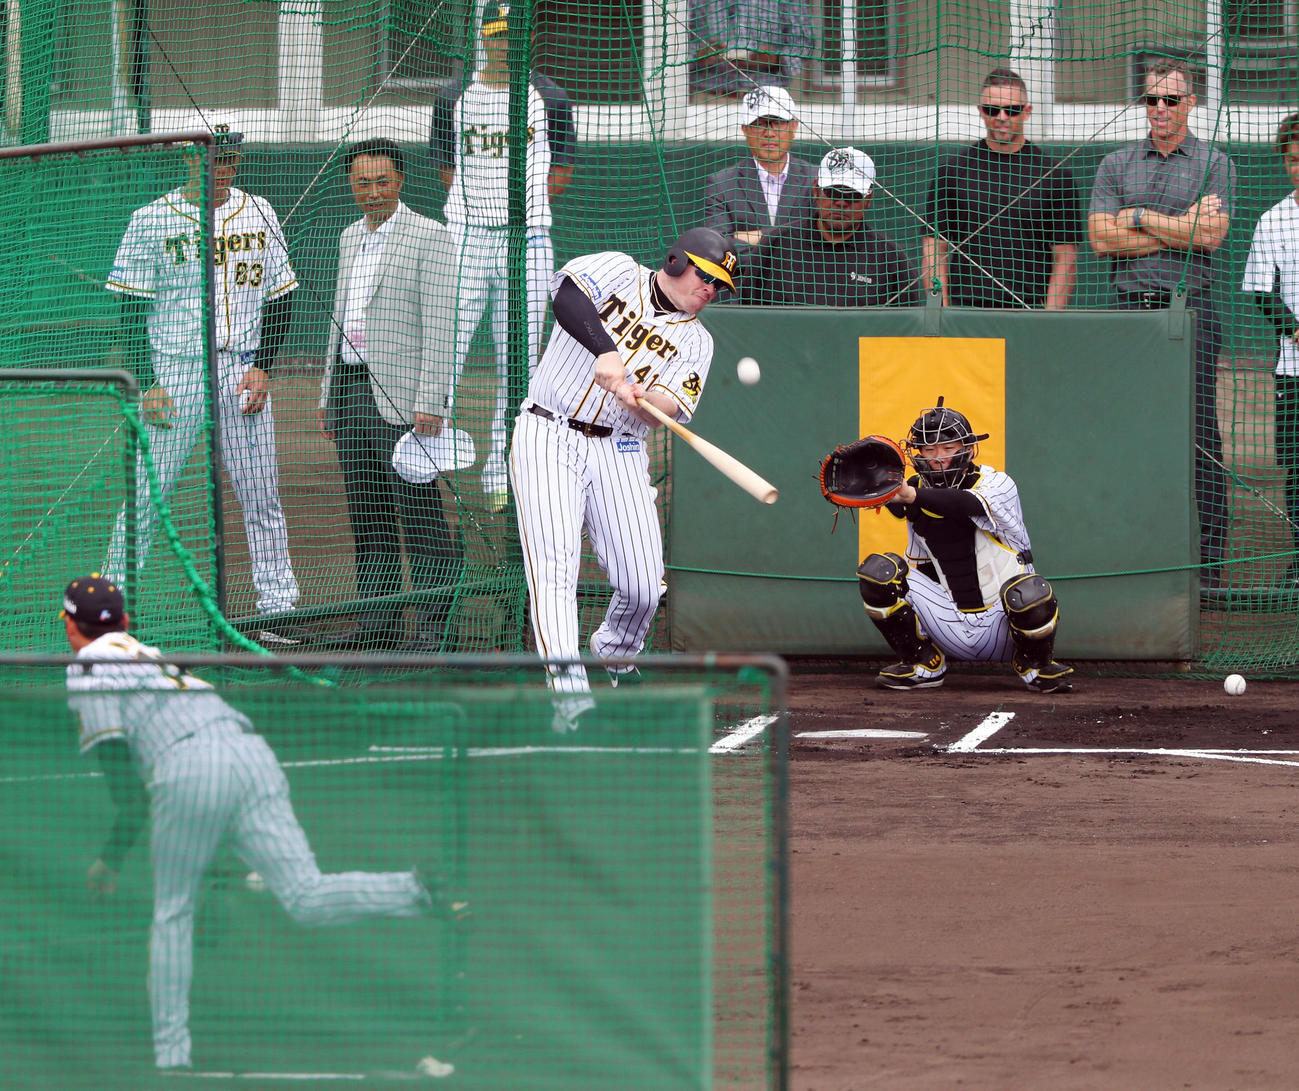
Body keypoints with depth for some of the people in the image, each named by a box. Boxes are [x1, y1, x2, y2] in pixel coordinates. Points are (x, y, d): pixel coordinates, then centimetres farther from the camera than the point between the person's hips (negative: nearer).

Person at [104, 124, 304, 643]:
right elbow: (132, 308, -2)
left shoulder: (259, 214, 9)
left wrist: (263, 368, 0)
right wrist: (147, 384, -10)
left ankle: (278, 607, 8)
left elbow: (280, 297, 13)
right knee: (146, 493, -5)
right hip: (174, 369, -3)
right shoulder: (153, 219, -2)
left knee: (261, 494, 3)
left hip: (243, 372, 3)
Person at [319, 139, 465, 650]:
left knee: (420, 513, -8)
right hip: (349, 388, 8)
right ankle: (379, 622, 15)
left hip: (399, 396, -8)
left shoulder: (430, 237, -7)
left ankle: (435, 627, -7)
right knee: (367, 514, 9)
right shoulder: (350, 238, 17)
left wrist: (430, 403, -18)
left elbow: (440, 327, -12)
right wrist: (327, 396, 19)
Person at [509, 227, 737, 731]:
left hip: (619, 449, 4)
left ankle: (615, 653, 30)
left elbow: (669, 407, -9)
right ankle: (570, 695, -27)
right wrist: (605, 352, -37)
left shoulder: (695, 341, 8)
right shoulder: (619, 273, 1)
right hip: (547, 438, -4)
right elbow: (568, 297, -21)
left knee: (643, 585, -3)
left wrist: (641, 398, -33)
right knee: (555, 565, -18)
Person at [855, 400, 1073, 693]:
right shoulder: (919, 496, 5)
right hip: (953, 630, 4)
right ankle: (924, 665, 3)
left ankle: (1035, 664, -4)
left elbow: (971, 506, -38)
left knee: (1028, 593, -39)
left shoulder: (998, 484, -13)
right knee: (878, 572, -14)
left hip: (1002, 625, -4)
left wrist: (911, 495, -53)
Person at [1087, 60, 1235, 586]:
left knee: (1200, 436, -5)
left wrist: (1141, 217, -5)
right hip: (1131, 306, 3)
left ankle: (1208, 557, -2)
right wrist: (1181, 227, -5)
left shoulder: (1214, 164, 5)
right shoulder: (1116, 164, 13)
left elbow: (1211, 233, -10)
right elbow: (1101, 237, 1)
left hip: (1191, 308, -3)